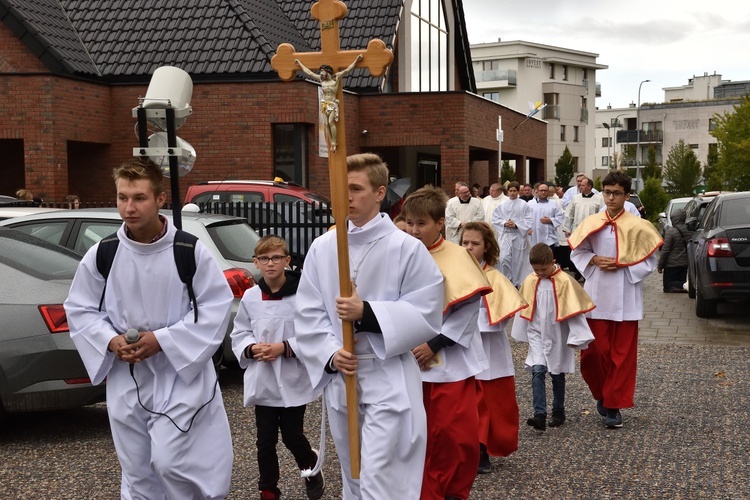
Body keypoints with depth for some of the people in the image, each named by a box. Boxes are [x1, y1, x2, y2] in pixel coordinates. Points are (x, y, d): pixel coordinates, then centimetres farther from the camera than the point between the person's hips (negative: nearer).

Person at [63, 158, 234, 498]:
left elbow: (216, 306, -10)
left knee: (171, 463, -10)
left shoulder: (189, 250, -11)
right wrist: (110, 341, -14)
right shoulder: (102, 254, -4)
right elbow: (79, 310, 5)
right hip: (126, 379, 3)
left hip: (180, 374, -3)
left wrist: (162, 339, -17)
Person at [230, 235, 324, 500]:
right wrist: (252, 348, -11)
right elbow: (239, 334, 8)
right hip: (263, 381, 3)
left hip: (294, 381, -3)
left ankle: (311, 467, 41)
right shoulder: (250, 297, 0)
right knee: (266, 441, 9)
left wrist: (285, 347, -20)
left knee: (292, 436, 9)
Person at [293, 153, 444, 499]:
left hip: (390, 382, -5)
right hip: (339, 379, 5)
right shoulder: (322, 247, 3)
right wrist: (330, 354, -11)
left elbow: (426, 314, -10)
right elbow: (308, 313, 5)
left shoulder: (406, 248, -9)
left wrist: (367, 313, -19)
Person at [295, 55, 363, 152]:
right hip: (324, 104, 4)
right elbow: (309, 72, 20)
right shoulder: (321, 79, 10)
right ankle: (331, 143, -3)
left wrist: (356, 60, -7)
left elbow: (347, 70, -3)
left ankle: (334, 142, -14)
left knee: (331, 122, -17)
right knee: (326, 123, -4)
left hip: (333, 103, -4)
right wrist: (300, 64, 27)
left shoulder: (336, 77, 0)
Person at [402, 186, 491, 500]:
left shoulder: (456, 257, -8)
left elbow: (468, 309, -10)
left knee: (457, 436, 0)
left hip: (450, 361, -3)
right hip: (410, 361, 3)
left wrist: (435, 344, -16)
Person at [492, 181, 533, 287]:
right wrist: (504, 223, -10)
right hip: (505, 235, 1)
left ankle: (516, 282, 17)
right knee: (504, 258, -14)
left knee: (518, 260, 4)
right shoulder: (502, 205, 7)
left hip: (519, 235, -1)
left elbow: (529, 221, -3)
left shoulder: (524, 205, 2)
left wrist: (516, 225, -14)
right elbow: (495, 220, 7)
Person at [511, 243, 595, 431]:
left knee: (557, 374, 11)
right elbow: (524, 308, 9)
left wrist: (576, 337, -15)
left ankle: (558, 412, 27)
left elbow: (574, 310, -13)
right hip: (537, 335, 2)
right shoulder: (530, 281, -3)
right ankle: (540, 414, -17)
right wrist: (523, 333, 16)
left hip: (558, 336, -2)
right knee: (537, 371, -12)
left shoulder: (565, 281, -15)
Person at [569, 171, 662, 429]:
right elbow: (576, 253, 10)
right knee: (596, 350, 2)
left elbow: (649, 262, -1)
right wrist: (593, 260, -9)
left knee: (622, 354, 2)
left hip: (625, 298, -1)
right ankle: (602, 394, 26)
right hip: (597, 296, 2)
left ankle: (614, 405, 12)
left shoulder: (638, 226, -3)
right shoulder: (591, 223, 3)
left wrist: (622, 265, -14)